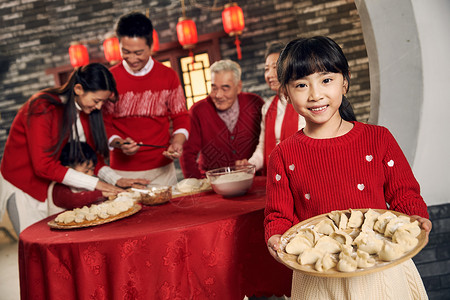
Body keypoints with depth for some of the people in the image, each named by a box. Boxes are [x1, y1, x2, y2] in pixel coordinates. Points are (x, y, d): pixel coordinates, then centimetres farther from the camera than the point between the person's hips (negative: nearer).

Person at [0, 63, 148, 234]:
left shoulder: (85, 110, -2)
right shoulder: (43, 108, -23)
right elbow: (44, 166, -27)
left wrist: (116, 180, -13)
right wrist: (94, 183, -27)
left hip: (54, 184, 6)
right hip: (23, 186, -6)